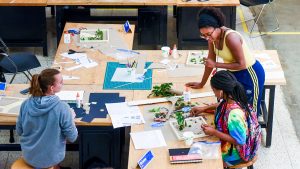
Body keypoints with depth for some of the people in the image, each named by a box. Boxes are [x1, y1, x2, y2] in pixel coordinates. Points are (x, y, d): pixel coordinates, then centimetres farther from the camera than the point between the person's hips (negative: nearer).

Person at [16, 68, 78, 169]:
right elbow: (72, 138, -16)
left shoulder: (26, 104, -15)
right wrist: (71, 118, 1)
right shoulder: (62, 108, -27)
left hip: (28, 156, 3)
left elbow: (19, 131, -1)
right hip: (50, 159, -3)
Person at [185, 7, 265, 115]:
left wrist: (216, 65, -28)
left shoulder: (231, 37, -32)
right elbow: (211, 60, 3)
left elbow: (241, 64, -29)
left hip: (250, 74, -7)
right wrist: (202, 84, 9)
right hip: (234, 74, 7)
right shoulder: (212, 36, -10)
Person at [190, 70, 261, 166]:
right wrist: (204, 108, 7)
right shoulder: (231, 98, -11)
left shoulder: (234, 114, -38)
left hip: (235, 152, -8)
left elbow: (239, 140, -30)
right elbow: (222, 105, 15)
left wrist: (214, 132, -28)